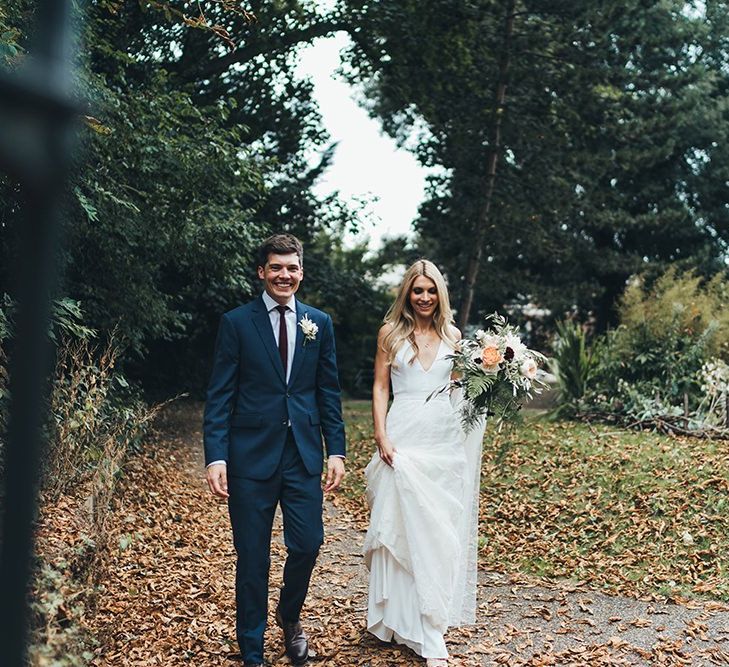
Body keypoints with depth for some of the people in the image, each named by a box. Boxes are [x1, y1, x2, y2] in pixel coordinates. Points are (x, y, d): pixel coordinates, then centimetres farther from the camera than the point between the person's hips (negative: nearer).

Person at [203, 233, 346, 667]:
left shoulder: (320, 323, 8)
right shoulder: (236, 323, 0)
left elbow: (329, 392, 9)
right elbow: (220, 395, -3)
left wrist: (337, 450, 3)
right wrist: (216, 456, -11)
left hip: (304, 454, 2)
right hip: (251, 456, -2)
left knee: (308, 543, 3)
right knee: (252, 557, 6)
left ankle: (290, 614, 35)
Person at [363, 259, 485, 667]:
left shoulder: (452, 335, 11)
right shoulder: (392, 333, 4)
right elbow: (380, 388, 2)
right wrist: (381, 437, -8)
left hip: (445, 438, 3)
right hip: (405, 437, -3)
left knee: (442, 529, 5)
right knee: (409, 526, -4)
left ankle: (434, 616, 19)